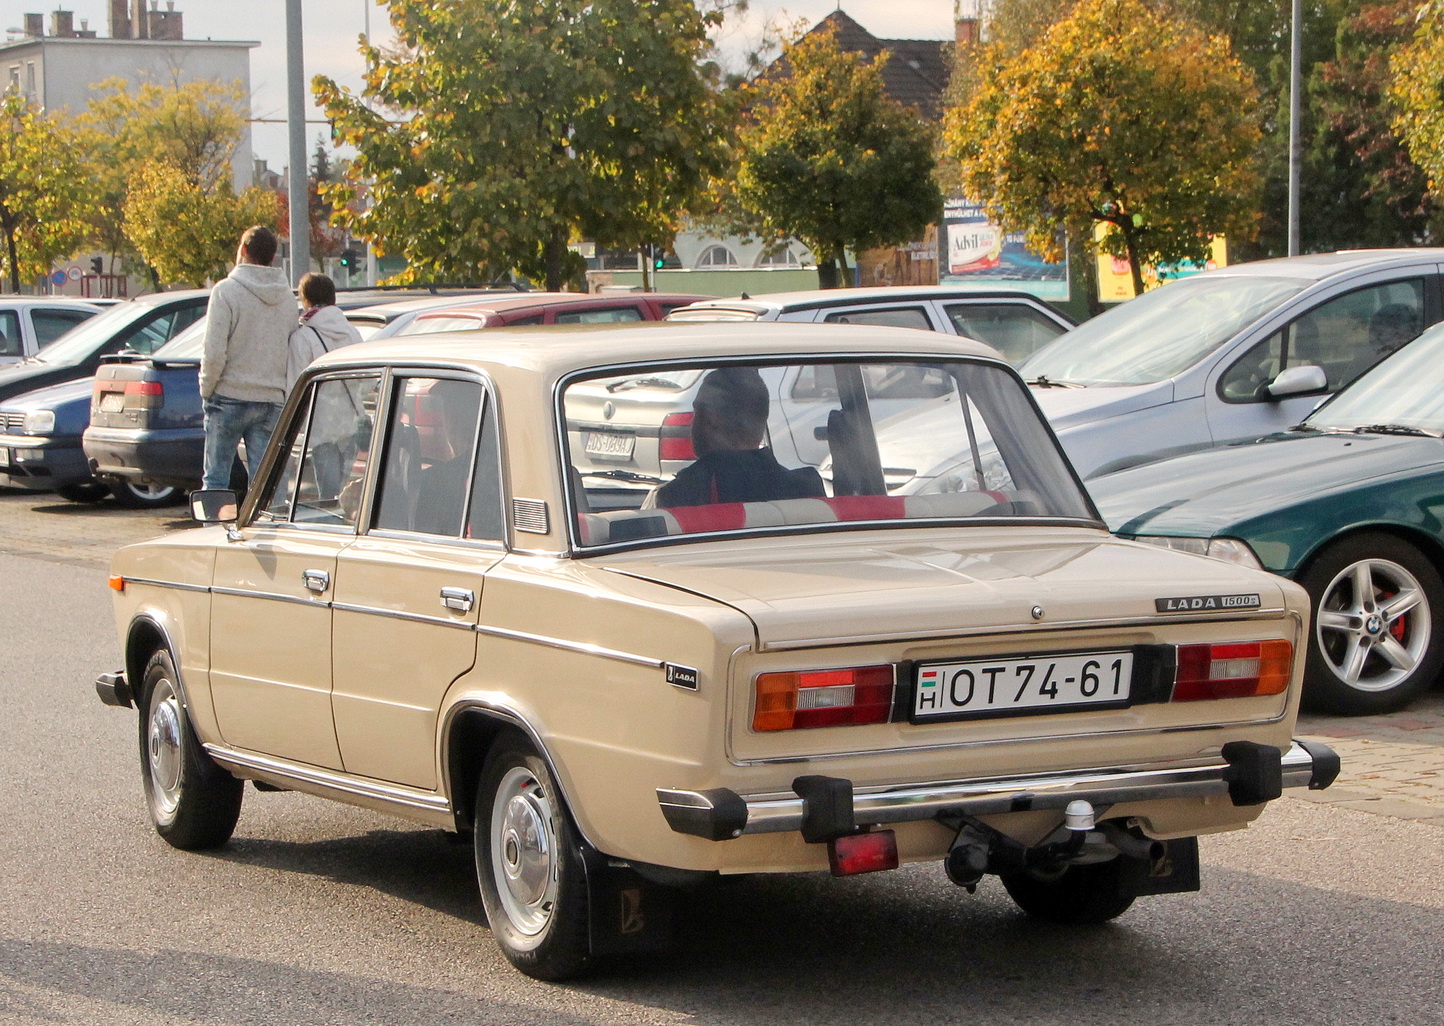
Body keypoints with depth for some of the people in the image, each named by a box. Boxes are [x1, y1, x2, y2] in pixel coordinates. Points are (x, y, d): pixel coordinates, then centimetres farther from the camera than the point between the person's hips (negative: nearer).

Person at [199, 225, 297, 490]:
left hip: (230, 398, -4)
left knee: (215, 478, 2)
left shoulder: (227, 290, -9)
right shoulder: (286, 296, 7)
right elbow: (292, 351, 6)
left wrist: (207, 389, 0)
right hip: (272, 399, 4)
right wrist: (280, 388, 15)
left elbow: (215, 352, -13)